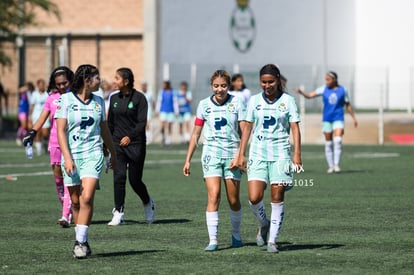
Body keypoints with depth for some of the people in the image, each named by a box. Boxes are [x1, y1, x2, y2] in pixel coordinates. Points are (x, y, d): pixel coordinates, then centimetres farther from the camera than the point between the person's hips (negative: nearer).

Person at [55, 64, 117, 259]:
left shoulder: (98, 101, 9)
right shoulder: (65, 100, -4)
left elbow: (104, 129, 21)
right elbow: (60, 131, -8)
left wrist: (113, 153, 27)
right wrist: (67, 158, -17)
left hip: (93, 155, 2)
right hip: (72, 156, -2)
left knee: (87, 198, -15)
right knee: (75, 201, 5)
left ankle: (80, 242, -14)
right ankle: (81, 240, 18)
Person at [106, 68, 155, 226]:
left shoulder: (139, 98, -6)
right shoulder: (114, 98, 10)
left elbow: (142, 122, -12)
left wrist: (130, 136, -25)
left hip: (135, 143, -4)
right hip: (117, 143, 4)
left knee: (135, 180, 0)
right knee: (119, 177, -8)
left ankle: (148, 203, 29)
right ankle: (118, 214, -5)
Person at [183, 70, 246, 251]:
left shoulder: (236, 103, 0)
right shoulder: (204, 105, 4)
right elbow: (195, 134, 10)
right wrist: (188, 160, 8)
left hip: (232, 154, 0)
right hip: (211, 154, 0)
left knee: (234, 200, 5)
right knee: (213, 196, -14)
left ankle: (236, 234, 28)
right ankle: (213, 240, -15)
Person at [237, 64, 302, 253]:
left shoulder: (287, 100, 1)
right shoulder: (254, 101, 7)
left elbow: (295, 127, -1)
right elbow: (247, 127, 11)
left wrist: (297, 154, -10)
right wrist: (241, 154, 6)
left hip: (280, 154, -1)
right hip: (258, 153, 1)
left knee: (277, 198, -2)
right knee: (254, 198, -10)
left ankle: (272, 240, 7)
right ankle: (264, 224, 19)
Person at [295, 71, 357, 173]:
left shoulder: (342, 90, 2)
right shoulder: (324, 89, 3)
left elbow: (348, 105, 13)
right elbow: (309, 95, -3)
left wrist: (354, 118, 14)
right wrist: (301, 92, -20)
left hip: (338, 119, -2)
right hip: (327, 119, 2)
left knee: (338, 140, -19)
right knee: (328, 143, 4)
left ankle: (336, 164, -17)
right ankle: (330, 166, 13)